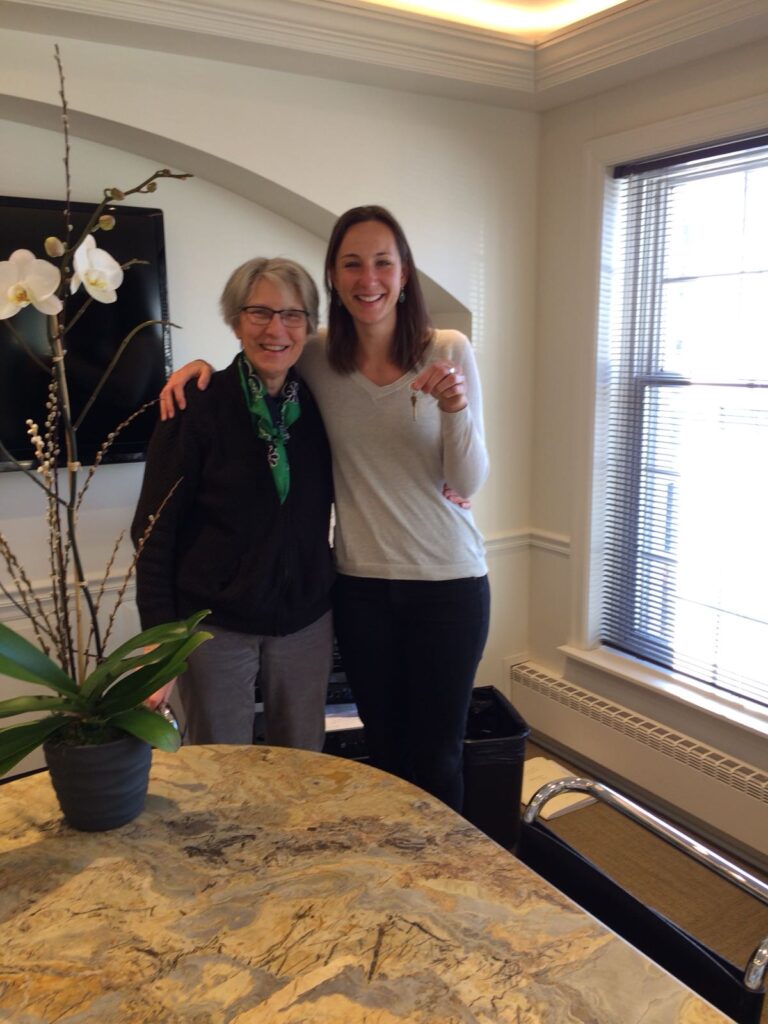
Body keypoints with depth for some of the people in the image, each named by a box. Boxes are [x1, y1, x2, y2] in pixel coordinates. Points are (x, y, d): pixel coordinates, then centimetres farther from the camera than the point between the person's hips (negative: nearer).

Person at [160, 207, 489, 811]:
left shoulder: (449, 352, -8)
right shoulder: (318, 361, -2)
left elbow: (469, 483, -8)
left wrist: (456, 409, -26)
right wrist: (201, 366, -4)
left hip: (448, 581, -2)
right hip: (361, 582, 2)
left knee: (436, 757, 9)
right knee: (385, 749, 16)